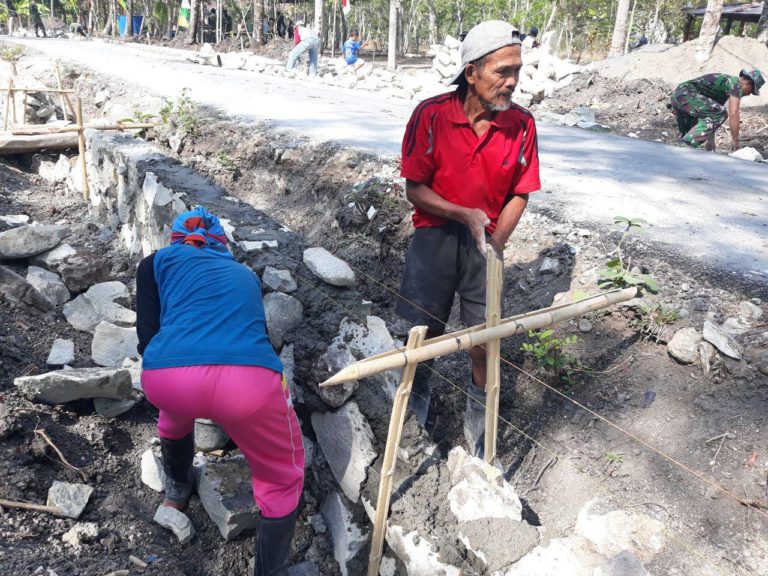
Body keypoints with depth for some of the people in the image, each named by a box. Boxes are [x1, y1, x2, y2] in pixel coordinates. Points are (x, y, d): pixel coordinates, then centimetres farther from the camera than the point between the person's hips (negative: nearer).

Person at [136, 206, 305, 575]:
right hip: (248, 381, -1)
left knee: (177, 406, 39)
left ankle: (177, 491, 62)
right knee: (283, 479, 25)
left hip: (164, 376, 1)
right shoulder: (245, 274, 35)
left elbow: (147, 339, 17)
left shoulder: (157, 261, 27)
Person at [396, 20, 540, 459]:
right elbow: (414, 189, -10)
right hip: (436, 237, -1)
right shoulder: (432, 115, -14)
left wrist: (496, 241, -13)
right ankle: (418, 395, 41)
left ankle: (478, 420, 31)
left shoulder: (521, 124, -7)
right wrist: (465, 214, -22)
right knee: (427, 330, 10)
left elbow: (519, 194, 1)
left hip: (487, 242, 2)